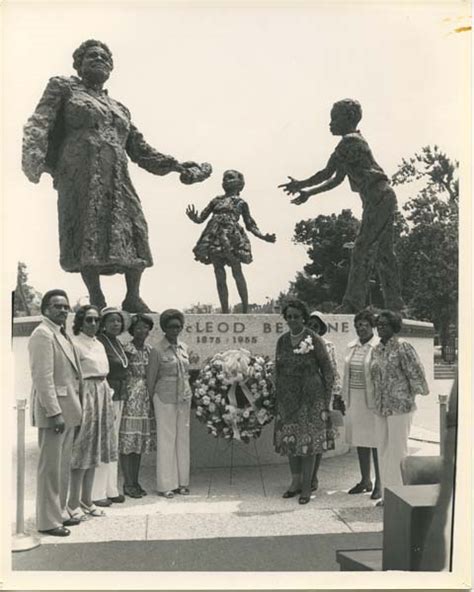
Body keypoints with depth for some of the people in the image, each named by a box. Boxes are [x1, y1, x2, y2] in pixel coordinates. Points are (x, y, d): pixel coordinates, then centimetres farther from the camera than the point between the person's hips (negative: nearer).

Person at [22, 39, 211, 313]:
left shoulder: (120, 108, 28)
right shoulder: (64, 87, 16)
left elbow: (140, 149, 28)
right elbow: (40, 123, 1)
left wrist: (176, 166, 19)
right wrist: (33, 158, -20)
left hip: (117, 179, 4)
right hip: (80, 175, -4)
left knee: (134, 231, -7)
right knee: (87, 233, -12)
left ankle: (133, 298, 4)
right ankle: (97, 300, -4)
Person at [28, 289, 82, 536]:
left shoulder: (61, 334, 16)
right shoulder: (42, 334, -13)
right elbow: (43, 378, -19)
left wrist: (73, 409, 14)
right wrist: (54, 412, -22)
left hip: (67, 410, 9)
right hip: (53, 409, -9)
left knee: (63, 466, 17)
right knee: (50, 467, 1)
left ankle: (60, 512, 29)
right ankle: (47, 521, 11)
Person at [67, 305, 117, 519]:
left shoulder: (99, 345, 15)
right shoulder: (75, 344, -9)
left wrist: (107, 394, 13)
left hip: (102, 396, 8)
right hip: (85, 396, -8)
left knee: (94, 451, 11)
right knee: (83, 450, -3)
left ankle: (87, 500, 21)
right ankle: (73, 503, 7)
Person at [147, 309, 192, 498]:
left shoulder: (184, 348, 9)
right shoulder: (157, 351, -6)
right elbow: (151, 379, -1)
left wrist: (187, 394, 14)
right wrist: (153, 400, 3)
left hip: (184, 398, 5)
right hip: (165, 399, -5)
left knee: (183, 438, 8)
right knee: (166, 440, 0)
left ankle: (182, 482, 18)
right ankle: (166, 484, 9)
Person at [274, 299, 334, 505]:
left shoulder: (314, 340, -8)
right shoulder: (282, 341, 6)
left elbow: (328, 371, -4)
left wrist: (326, 399, -6)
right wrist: (278, 396, 10)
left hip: (310, 397, -4)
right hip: (287, 398, 5)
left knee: (308, 440, 0)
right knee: (289, 440, 9)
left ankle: (307, 486, 12)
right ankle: (295, 481, 25)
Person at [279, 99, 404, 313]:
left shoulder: (349, 141, -7)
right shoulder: (355, 141, 24)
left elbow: (327, 173, -8)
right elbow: (337, 179, 26)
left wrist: (300, 185, 5)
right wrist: (308, 193, 23)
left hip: (378, 199, -10)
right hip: (383, 198, 10)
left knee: (362, 250, -11)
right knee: (383, 252, 10)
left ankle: (353, 302, -12)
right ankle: (395, 305, 13)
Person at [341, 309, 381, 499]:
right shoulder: (352, 346, 12)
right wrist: (345, 396, 14)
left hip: (372, 400, -6)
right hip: (354, 400, 6)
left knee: (376, 442, 0)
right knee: (359, 441, 13)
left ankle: (379, 484, 12)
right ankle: (365, 481, 26)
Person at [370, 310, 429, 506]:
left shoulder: (403, 348, -11)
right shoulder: (376, 349, 11)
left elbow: (416, 373, -10)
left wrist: (410, 396, -1)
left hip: (400, 406, -7)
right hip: (380, 408, 7)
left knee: (398, 450, -1)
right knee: (382, 451, 11)